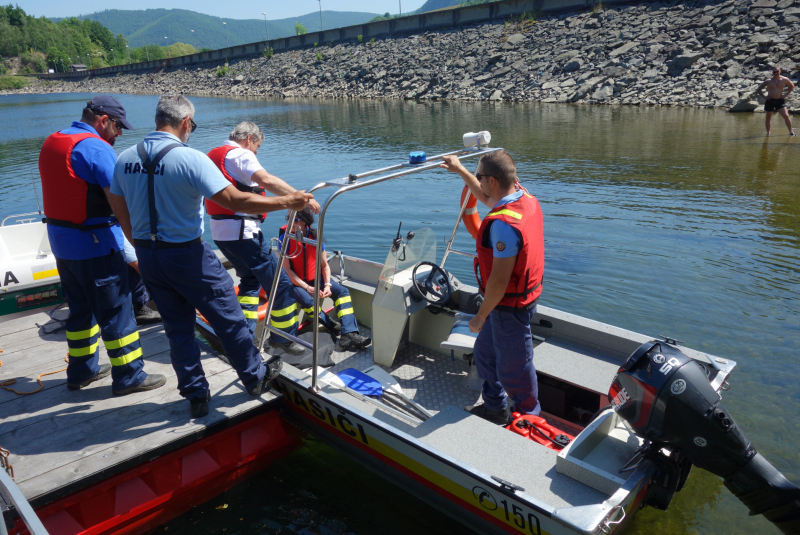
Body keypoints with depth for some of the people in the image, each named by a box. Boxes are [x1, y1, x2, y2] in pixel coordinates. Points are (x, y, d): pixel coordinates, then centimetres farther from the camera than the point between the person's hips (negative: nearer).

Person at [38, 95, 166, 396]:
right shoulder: (97, 148, -18)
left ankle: (81, 370, 31)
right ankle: (129, 377, 9)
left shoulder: (51, 143, 12)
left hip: (61, 242, 9)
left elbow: (69, 192, 16)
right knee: (116, 309, 1)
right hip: (95, 245, -9)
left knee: (80, 307, 20)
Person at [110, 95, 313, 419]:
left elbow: (121, 213, 10)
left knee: (177, 327, 16)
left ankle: (196, 395, 26)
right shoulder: (190, 158, -18)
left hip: (147, 257, 6)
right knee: (227, 317, 11)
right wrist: (287, 202, -16)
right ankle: (255, 377, 27)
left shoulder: (125, 159, 3)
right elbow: (235, 201, -22)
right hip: (187, 255, -6)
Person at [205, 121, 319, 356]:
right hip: (241, 232, -10)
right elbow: (266, 180, -28)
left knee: (250, 279, 24)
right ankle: (283, 338, 6)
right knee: (280, 283, -3)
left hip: (220, 231, 10)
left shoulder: (214, 155, 19)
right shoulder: (240, 155, -11)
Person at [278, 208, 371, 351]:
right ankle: (331, 325, -4)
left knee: (343, 291, -15)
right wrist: (307, 288, -23)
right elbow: (286, 269, -16)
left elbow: (325, 265, 1)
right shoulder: (285, 238, -15)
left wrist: (327, 284, -17)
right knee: (308, 301, -32)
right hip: (295, 281, -4)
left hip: (315, 277, 4)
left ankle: (349, 335, -27)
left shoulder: (315, 237, -6)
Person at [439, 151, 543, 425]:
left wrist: (481, 315, -16)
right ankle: (494, 407, 42)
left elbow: (499, 280, -29)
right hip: (523, 297, 10)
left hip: (510, 307, -10)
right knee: (485, 352, 25)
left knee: (513, 369, 10)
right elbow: (486, 197, 21)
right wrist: (461, 170, 27)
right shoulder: (526, 199, -2)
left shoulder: (504, 223, -32)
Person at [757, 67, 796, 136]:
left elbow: (792, 86, 17)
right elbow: (759, 89, 5)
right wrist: (764, 96, -4)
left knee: (786, 116, -12)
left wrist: (786, 94, 5)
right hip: (770, 101, 0)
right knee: (768, 118, 9)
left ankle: (791, 132, -6)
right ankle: (768, 133, 23)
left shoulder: (784, 79, 0)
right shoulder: (769, 81, -4)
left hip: (780, 100, 0)